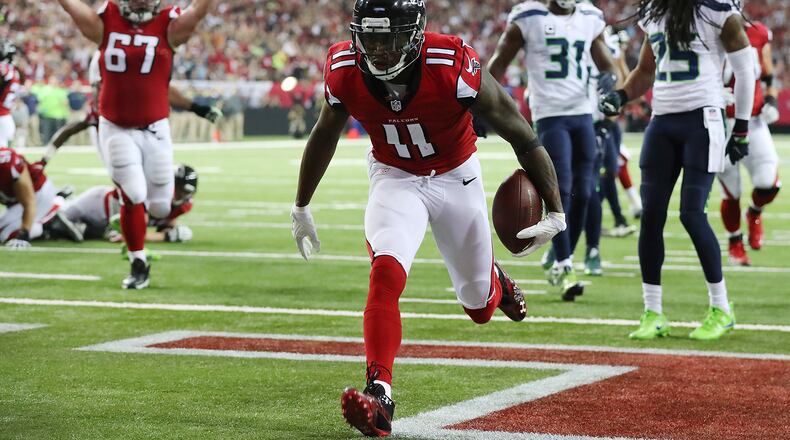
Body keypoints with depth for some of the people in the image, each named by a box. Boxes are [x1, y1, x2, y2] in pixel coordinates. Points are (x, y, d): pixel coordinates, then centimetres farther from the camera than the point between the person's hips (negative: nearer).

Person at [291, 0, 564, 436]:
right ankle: (379, 392, -28)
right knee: (386, 273, -27)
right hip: (395, 179, 1)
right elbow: (325, 135, 1)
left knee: (480, 307, 14)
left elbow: (521, 135, -21)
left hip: (456, 179, -1)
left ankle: (494, 283, 51)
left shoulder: (455, 68, -32)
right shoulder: (344, 70, -21)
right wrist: (301, 207, 12)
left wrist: (555, 211, -20)